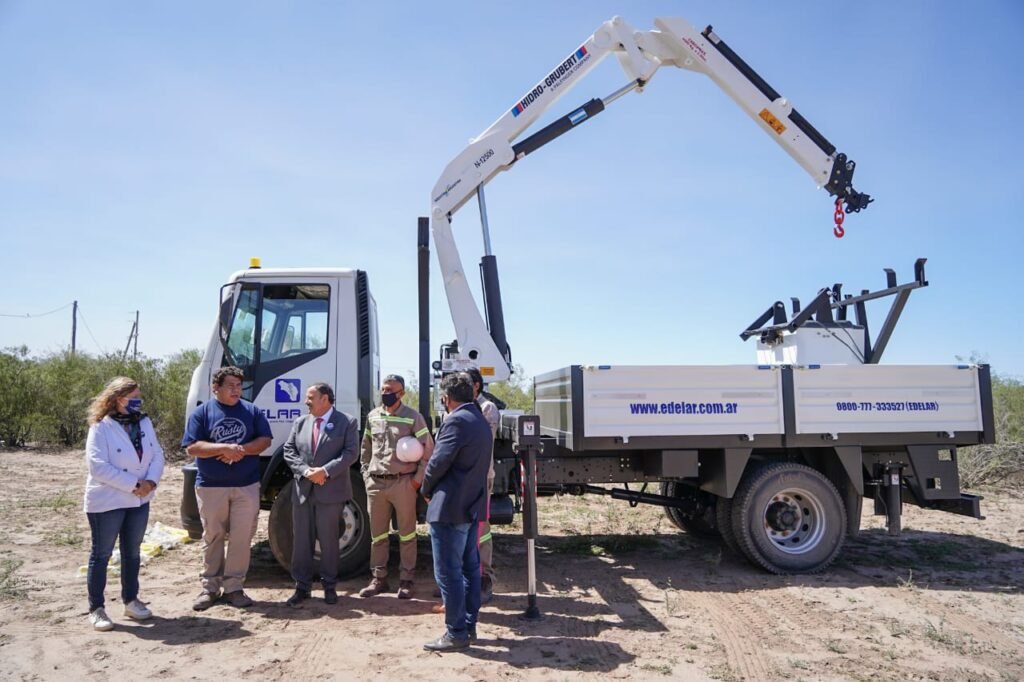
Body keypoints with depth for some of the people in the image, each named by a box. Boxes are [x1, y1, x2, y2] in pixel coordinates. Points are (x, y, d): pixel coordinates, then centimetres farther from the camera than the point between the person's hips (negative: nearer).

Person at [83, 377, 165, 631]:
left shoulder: (145, 423, 5)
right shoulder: (101, 428, -13)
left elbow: (157, 455, 2)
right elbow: (98, 466, -21)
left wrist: (151, 481, -16)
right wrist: (133, 484, -21)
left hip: (139, 500, 6)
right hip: (107, 501, -6)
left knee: (132, 552, 15)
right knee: (101, 554, 4)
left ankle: (130, 600, 28)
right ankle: (96, 608, 14)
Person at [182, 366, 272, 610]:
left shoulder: (252, 411, 5)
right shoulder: (202, 412, -1)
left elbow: (265, 440, 0)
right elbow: (192, 447, -8)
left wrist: (241, 449, -16)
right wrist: (224, 448, -20)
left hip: (246, 485, 1)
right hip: (210, 486, -1)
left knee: (242, 538, 2)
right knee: (213, 538, 10)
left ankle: (233, 587, 13)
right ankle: (210, 587, 21)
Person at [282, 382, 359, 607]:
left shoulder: (346, 422, -1)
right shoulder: (300, 423, 12)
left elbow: (350, 453, -10)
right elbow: (289, 451, 5)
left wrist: (325, 471, -19)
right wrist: (306, 471, -11)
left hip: (331, 491, -4)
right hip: (302, 490, 4)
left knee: (328, 540, 5)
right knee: (301, 540, 6)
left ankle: (329, 586, 17)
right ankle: (302, 587, 16)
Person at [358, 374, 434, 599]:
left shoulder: (413, 417, -7)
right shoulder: (372, 417, 8)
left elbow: (428, 450, -6)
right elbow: (365, 449, 18)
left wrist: (418, 478, -9)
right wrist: (366, 474, 10)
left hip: (403, 483, -4)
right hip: (375, 483, 5)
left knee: (407, 533, 5)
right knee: (377, 533, 12)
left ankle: (406, 581, 15)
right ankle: (379, 579, 23)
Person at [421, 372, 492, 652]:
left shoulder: (456, 421, -17)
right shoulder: (481, 421, 13)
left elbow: (439, 462, -18)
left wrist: (427, 491, 0)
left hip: (450, 508, -10)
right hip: (472, 505, 10)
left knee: (448, 572, -2)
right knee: (469, 568, 15)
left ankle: (456, 634, 5)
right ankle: (469, 625, 24)